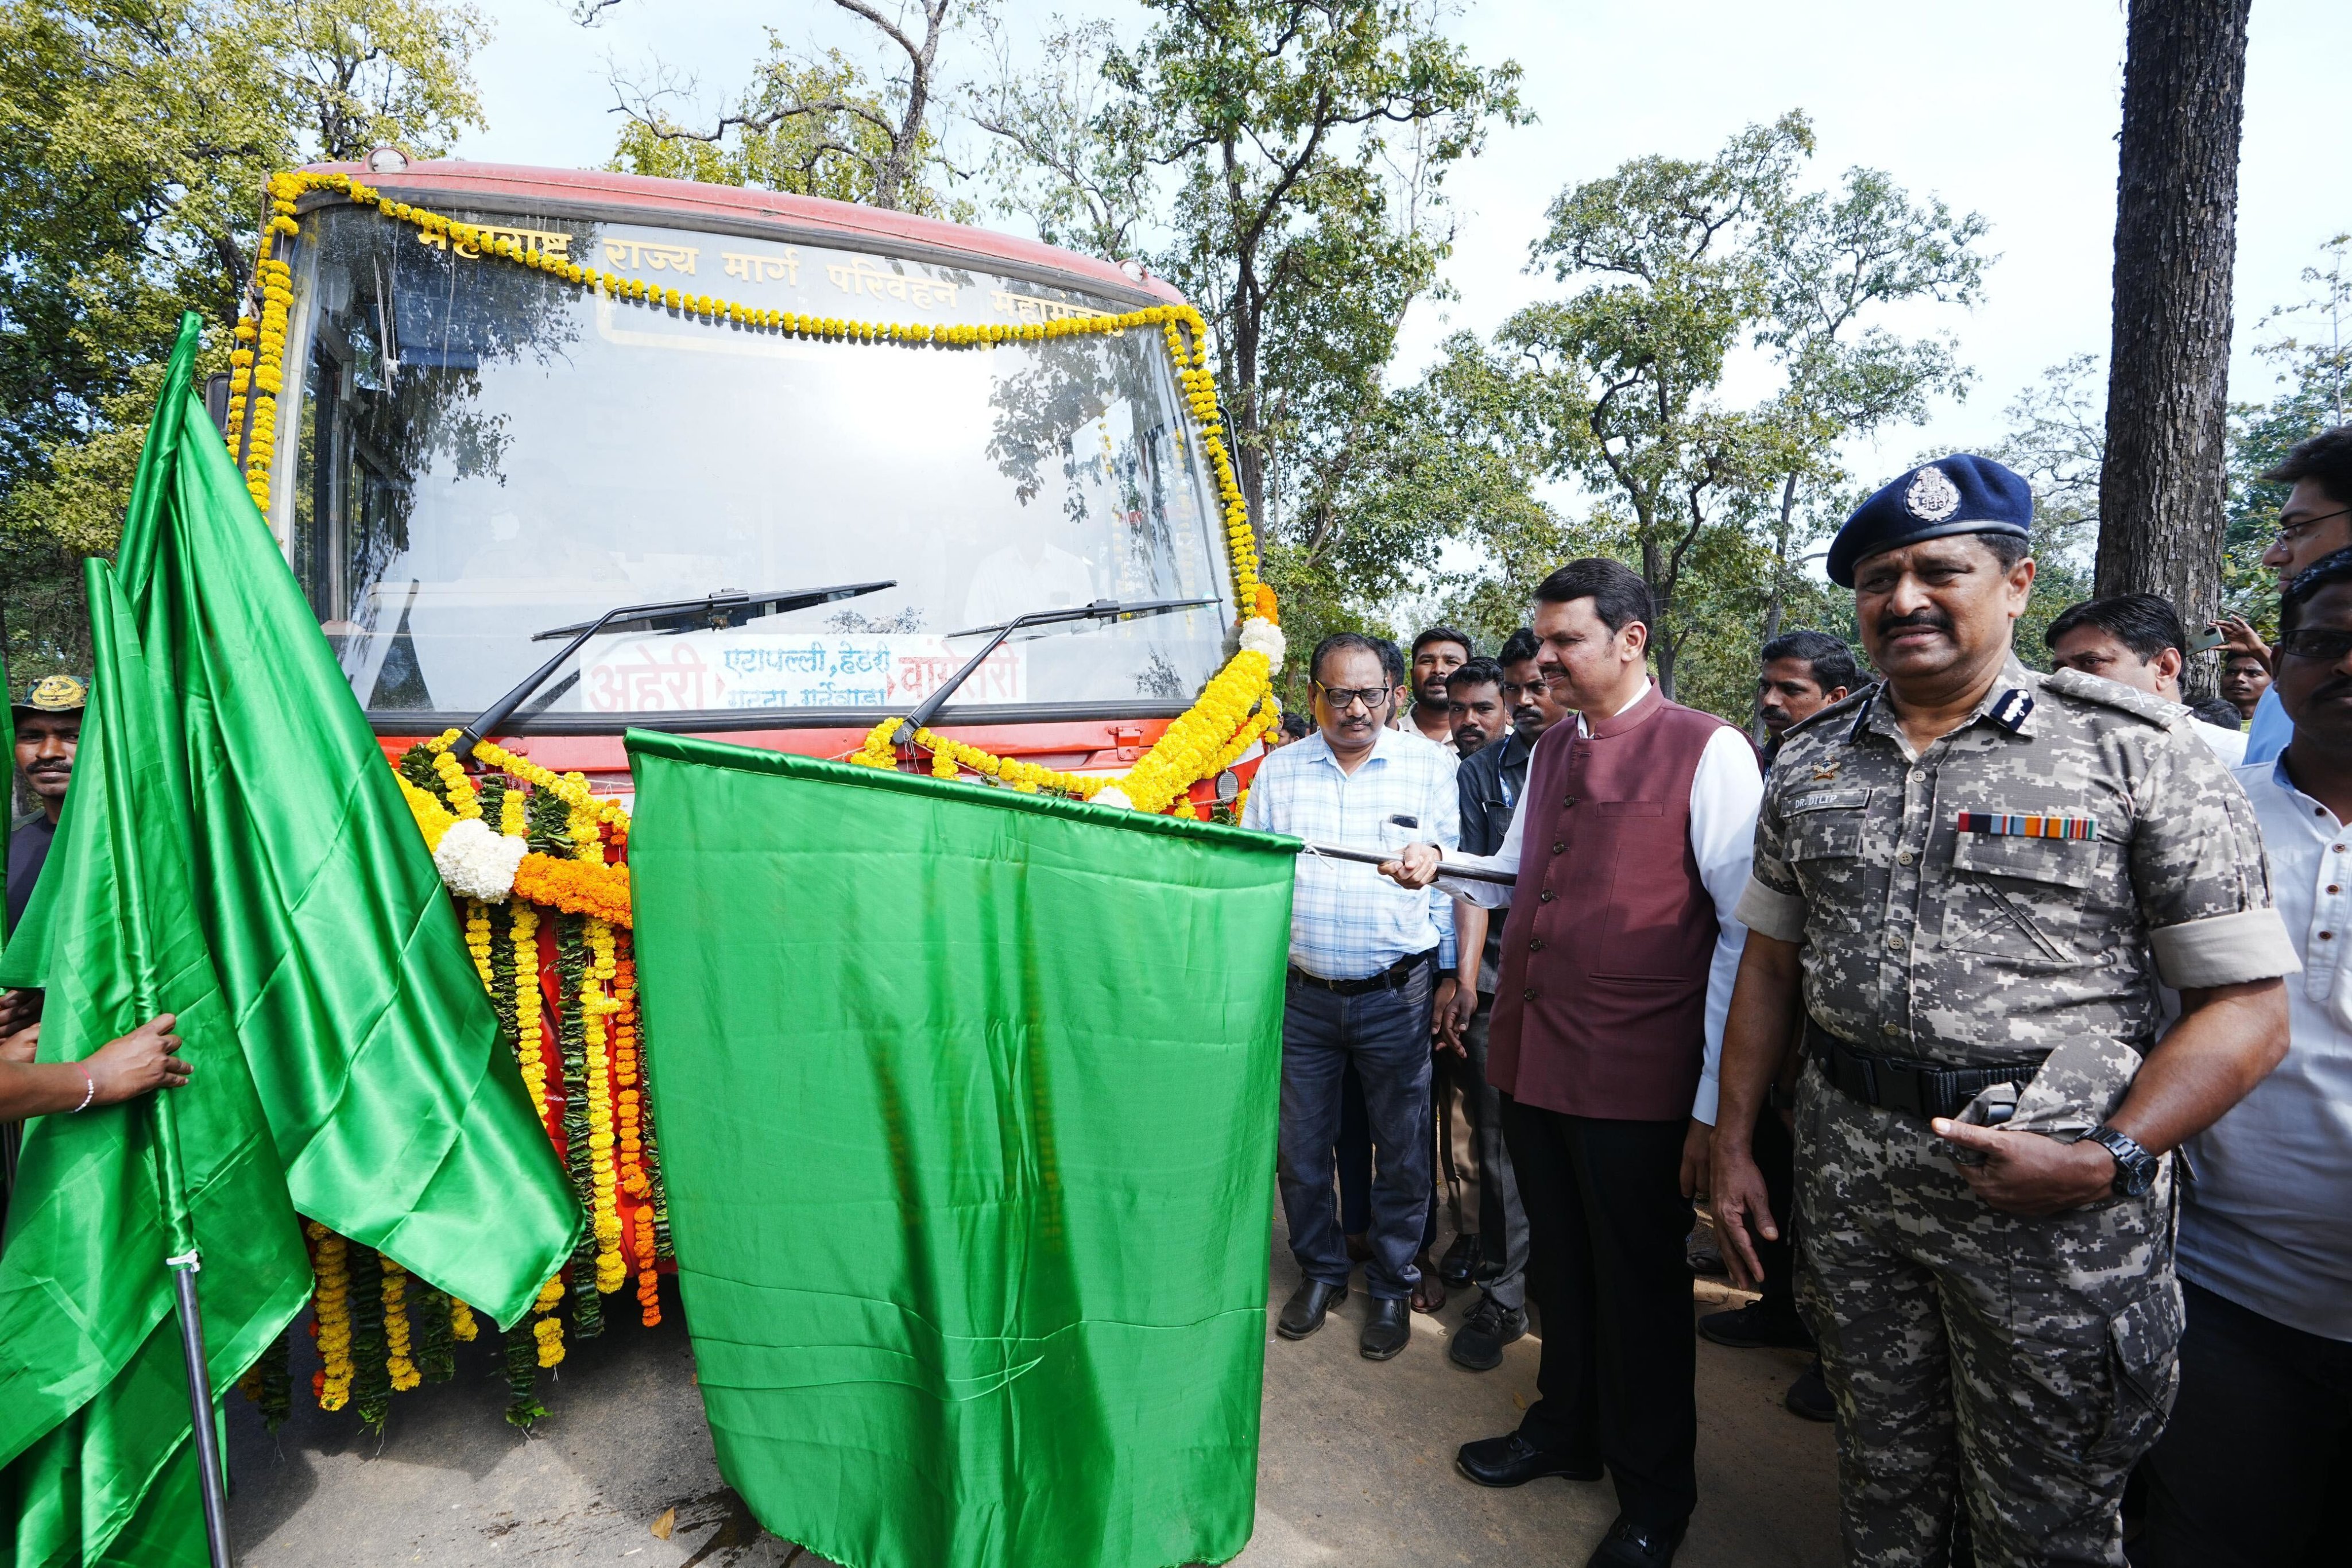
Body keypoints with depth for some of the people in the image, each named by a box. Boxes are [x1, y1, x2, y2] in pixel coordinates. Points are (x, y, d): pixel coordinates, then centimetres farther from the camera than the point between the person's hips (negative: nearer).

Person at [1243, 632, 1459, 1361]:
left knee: (1402, 1149, 9)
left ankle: (1392, 1286, 30)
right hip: (1301, 993, 2)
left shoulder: (1432, 765, 1)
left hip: (1395, 995, -1)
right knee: (1300, 1147, 12)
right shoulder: (1279, 770, 5)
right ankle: (1320, 1272, 34)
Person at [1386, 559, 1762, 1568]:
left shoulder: (1708, 751, -12)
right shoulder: (1551, 749, 11)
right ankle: (1566, 1429, 46)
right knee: (1559, 1265, 21)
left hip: (1637, 1077, -6)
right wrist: (1442, 867, 2)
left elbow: (1749, 932, -13)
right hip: (1531, 1058, 6)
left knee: (1640, 1285, 13)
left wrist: (1715, 1101, -13)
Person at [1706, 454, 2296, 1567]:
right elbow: (1771, 962, 9)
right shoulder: (1810, 762, 6)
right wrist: (1733, 1146, 6)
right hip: (1848, 1179, 4)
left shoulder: (2137, 754, -7)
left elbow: (2249, 1005, -8)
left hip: (2057, 1204, -3)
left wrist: (2109, 1162, -20)